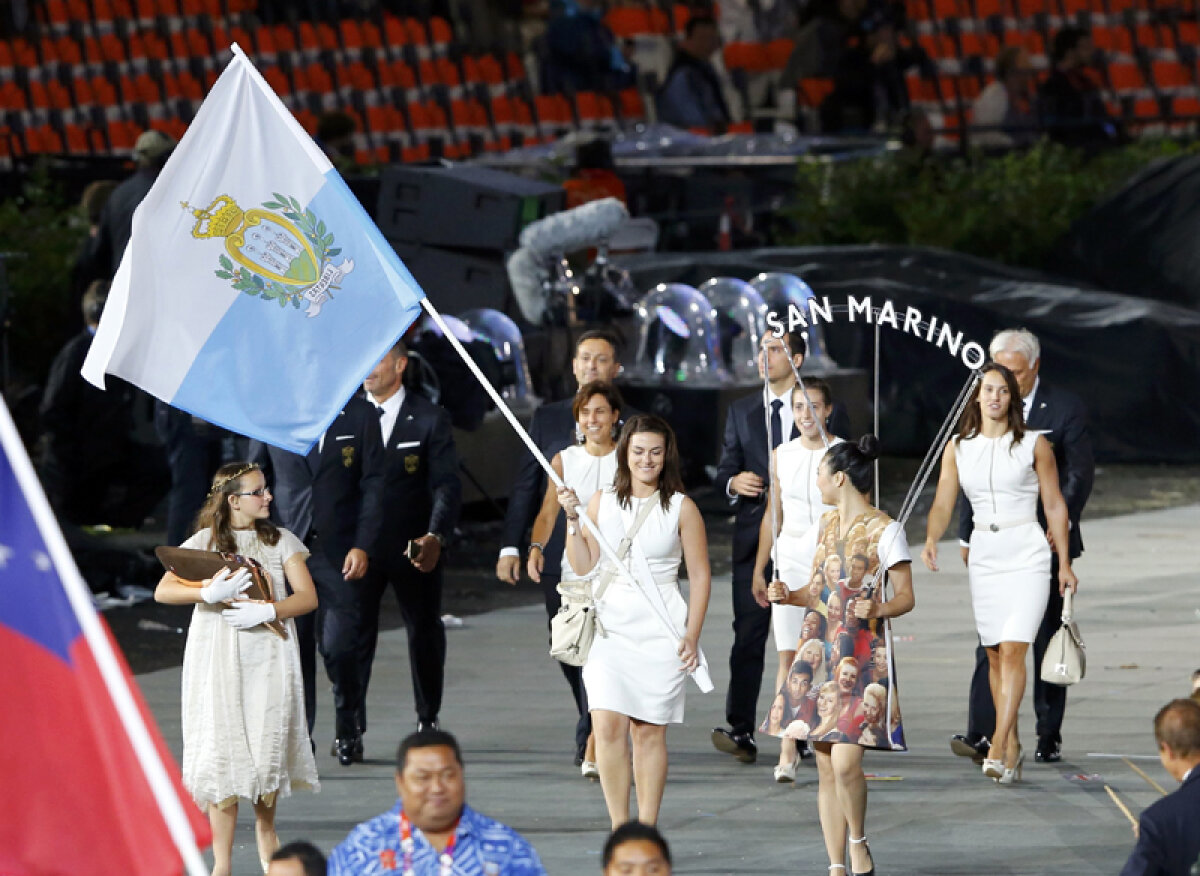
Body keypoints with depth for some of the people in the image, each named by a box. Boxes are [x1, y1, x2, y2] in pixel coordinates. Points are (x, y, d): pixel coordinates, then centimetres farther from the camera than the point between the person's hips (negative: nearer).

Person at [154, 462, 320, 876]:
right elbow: (163, 590, -4)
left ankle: (265, 829, 31)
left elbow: (307, 596, 1)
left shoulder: (281, 541, 8)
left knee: (267, 745, 3)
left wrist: (266, 611, -15)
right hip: (218, 660, -2)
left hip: (269, 658, 2)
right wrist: (208, 593, -20)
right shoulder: (205, 541, 3)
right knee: (222, 752, -6)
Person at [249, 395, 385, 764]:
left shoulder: (360, 415, 5)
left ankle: (349, 731, 17)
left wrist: (362, 545, -6)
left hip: (338, 552, -1)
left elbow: (373, 484, 3)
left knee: (340, 644, -5)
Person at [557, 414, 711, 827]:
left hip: (661, 632, -2)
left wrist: (692, 636, -4)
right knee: (608, 727, -11)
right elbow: (584, 567, 6)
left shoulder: (682, 509, 1)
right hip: (612, 626, 2)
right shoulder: (601, 502, 8)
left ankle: (647, 831, 10)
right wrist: (572, 519, -6)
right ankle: (619, 829, -3)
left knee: (649, 731, 1)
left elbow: (699, 575, 2)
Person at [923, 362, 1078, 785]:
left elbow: (1054, 504, 5)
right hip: (983, 556, 4)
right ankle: (1013, 746, 16)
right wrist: (931, 539, -19)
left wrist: (1065, 563, 4)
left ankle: (998, 747, -19)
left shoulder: (1034, 445, 0)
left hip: (1027, 555, -4)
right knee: (994, 655, 7)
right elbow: (943, 503, 1)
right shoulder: (958, 448, 7)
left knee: (1012, 651, -14)